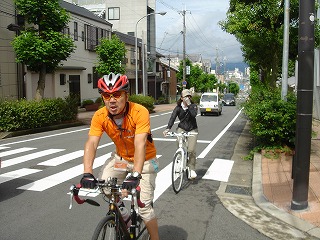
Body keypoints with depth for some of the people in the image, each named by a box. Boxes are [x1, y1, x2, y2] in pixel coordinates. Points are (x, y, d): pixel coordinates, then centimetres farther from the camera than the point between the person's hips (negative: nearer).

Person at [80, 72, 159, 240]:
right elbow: (91, 143, -26)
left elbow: (140, 144, -39)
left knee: (144, 206, -8)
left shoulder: (140, 112, -31)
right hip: (120, 158, 4)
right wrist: (87, 173, -40)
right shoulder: (100, 116, -19)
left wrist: (135, 175, -49)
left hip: (144, 160, -4)